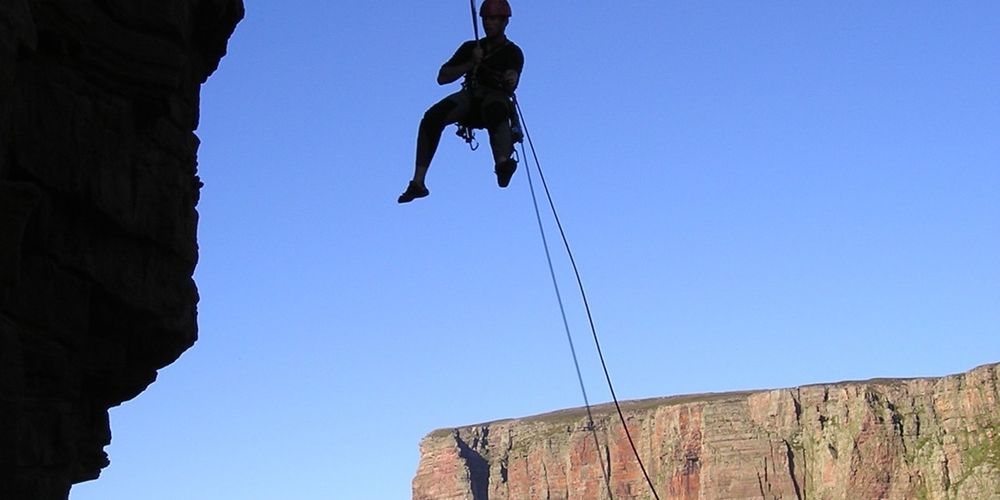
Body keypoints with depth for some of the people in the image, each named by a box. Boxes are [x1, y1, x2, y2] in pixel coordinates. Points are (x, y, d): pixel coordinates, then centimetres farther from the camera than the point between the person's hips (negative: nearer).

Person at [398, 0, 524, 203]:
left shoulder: (513, 53, 11)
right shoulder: (471, 48, 21)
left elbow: (510, 88, -9)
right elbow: (442, 78, 12)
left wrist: (511, 81, -35)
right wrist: (470, 63, -3)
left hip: (496, 97, -3)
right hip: (470, 97, 3)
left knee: (495, 110, -42)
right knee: (432, 117, -27)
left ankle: (503, 164, -67)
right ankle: (418, 182, -31)